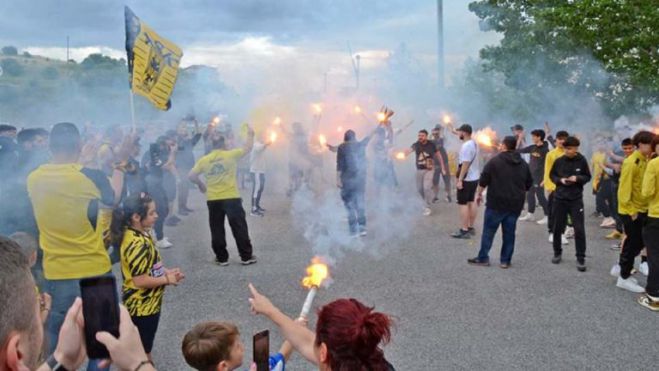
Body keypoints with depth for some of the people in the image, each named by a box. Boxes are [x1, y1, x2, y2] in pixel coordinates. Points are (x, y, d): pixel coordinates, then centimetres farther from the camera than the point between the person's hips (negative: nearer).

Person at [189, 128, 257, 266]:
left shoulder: (204, 160, 3)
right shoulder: (231, 155, -3)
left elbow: (191, 176, -1)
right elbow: (248, 148, 9)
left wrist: (200, 184, 17)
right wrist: (250, 134, 25)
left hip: (213, 199, 2)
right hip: (232, 198, -2)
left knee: (217, 230, 11)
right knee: (239, 228, 7)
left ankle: (222, 258, 15)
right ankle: (246, 257, 12)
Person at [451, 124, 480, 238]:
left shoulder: (466, 146, -21)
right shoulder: (474, 143, 8)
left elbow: (465, 164, -25)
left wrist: (460, 180, -23)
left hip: (466, 179, -9)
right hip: (474, 177, 9)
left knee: (463, 204, -5)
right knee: (472, 202, 13)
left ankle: (464, 230, -3)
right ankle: (471, 228, 21)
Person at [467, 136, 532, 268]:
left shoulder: (495, 161, -7)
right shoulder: (523, 163, 9)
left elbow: (483, 180, -7)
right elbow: (529, 184, 16)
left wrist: (479, 194, 6)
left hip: (496, 203, -4)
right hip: (515, 204, 5)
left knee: (488, 231, 3)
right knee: (509, 233, 8)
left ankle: (483, 258, 7)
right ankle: (505, 261, 10)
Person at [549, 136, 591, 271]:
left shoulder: (582, 161, -6)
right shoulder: (559, 161, -4)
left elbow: (588, 177, 4)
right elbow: (552, 175, 8)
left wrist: (577, 178, -16)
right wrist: (560, 180, -11)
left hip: (576, 199, -1)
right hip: (560, 198, 1)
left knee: (579, 229, -3)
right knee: (558, 227, 10)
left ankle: (580, 258, 7)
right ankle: (557, 252, 29)